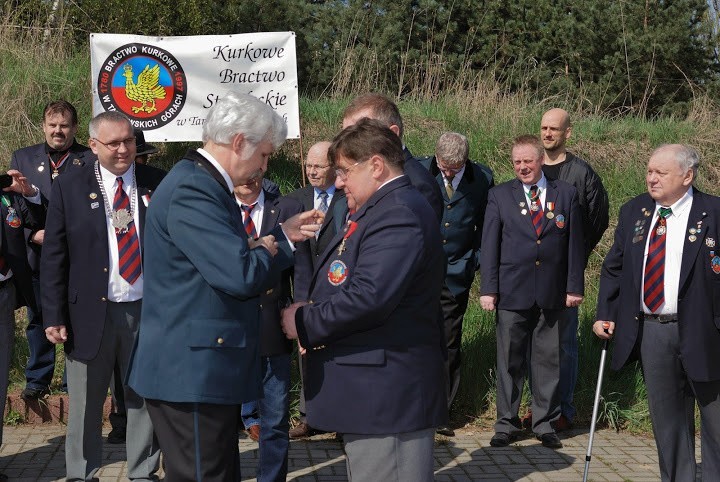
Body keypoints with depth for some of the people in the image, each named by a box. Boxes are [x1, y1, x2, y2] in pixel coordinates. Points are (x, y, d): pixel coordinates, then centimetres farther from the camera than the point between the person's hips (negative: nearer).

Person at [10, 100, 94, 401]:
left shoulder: (91, 160, 0)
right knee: (38, 319, 9)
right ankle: (37, 380, 21)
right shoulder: (22, 158, 10)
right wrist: (33, 234, -7)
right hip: (37, 254, 2)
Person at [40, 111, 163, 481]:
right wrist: (54, 317, -6)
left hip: (147, 311, 1)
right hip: (91, 312, -1)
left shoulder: (157, 184, 2)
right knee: (85, 405, 9)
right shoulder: (69, 187, 0)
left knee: (145, 400, 12)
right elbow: (53, 257, -1)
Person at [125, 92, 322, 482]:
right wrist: (272, 249, -7)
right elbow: (242, 275, -27)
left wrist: (282, 235, 11)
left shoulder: (202, 184, 14)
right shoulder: (191, 191, -20)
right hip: (193, 373, -11)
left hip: (204, 369, 11)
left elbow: (228, 258, 16)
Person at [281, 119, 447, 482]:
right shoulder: (381, 209, 17)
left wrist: (305, 323, -13)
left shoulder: (398, 214, -17)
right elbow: (349, 285, 20)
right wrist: (312, 318, 2)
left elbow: (367, 297, -27)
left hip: (387, 395, -11)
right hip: (372, 394, 11)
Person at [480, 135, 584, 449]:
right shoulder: (500, 195, 4)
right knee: (510, 360, 5)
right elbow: (489, 245, 2)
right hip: (512, 292, -1)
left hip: (552, 293, 1)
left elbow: (574, 244, 6)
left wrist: (574, 286, 2)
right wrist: (488, 288, -4)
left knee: (548, 359, 7)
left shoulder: (566, 194, 6)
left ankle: (545, 423, 19)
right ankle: (507, 423, 16)